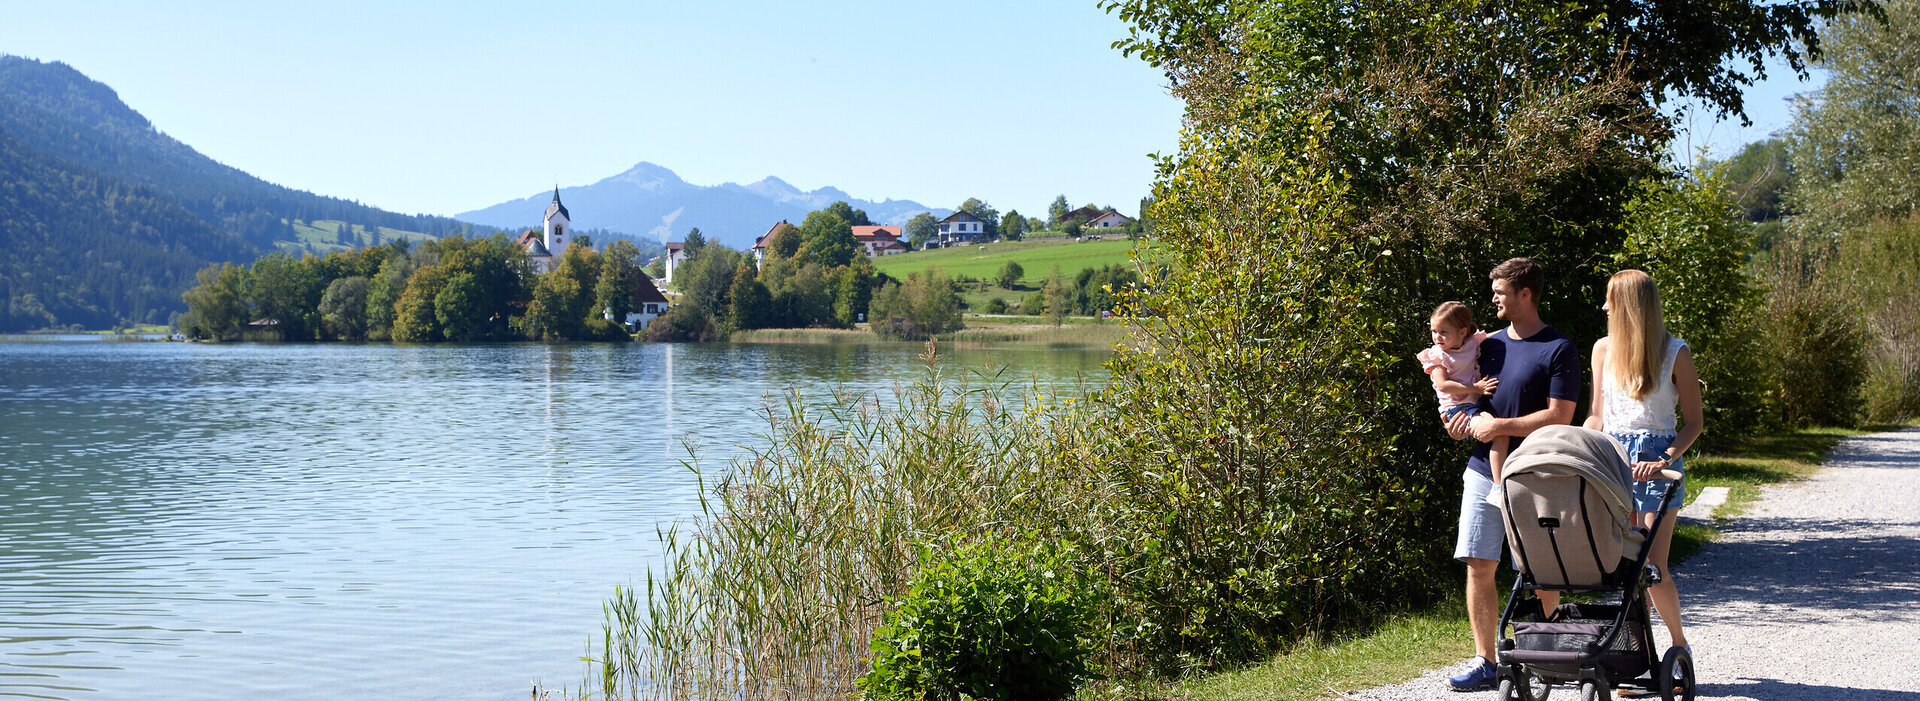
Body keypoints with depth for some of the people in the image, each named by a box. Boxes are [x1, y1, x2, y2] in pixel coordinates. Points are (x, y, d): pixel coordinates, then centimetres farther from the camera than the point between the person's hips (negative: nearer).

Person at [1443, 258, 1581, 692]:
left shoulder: (1559, 350, -6)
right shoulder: (1490, 344, 14)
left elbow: (1559, 417, -13)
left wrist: (1500, 425, -15)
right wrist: (1460, 424, 3)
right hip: (1484, 470, 5)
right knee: (1478, 565, -1)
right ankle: (1485, 662, 4)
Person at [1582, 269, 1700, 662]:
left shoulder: (1675, 353, -1)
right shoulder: (1604, 349, 11)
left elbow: (1693, 421, 0)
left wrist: (1665, 460, -16)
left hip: (1657, 457, -4)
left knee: (1653, 565, -9)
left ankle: (1678, 640, 13)